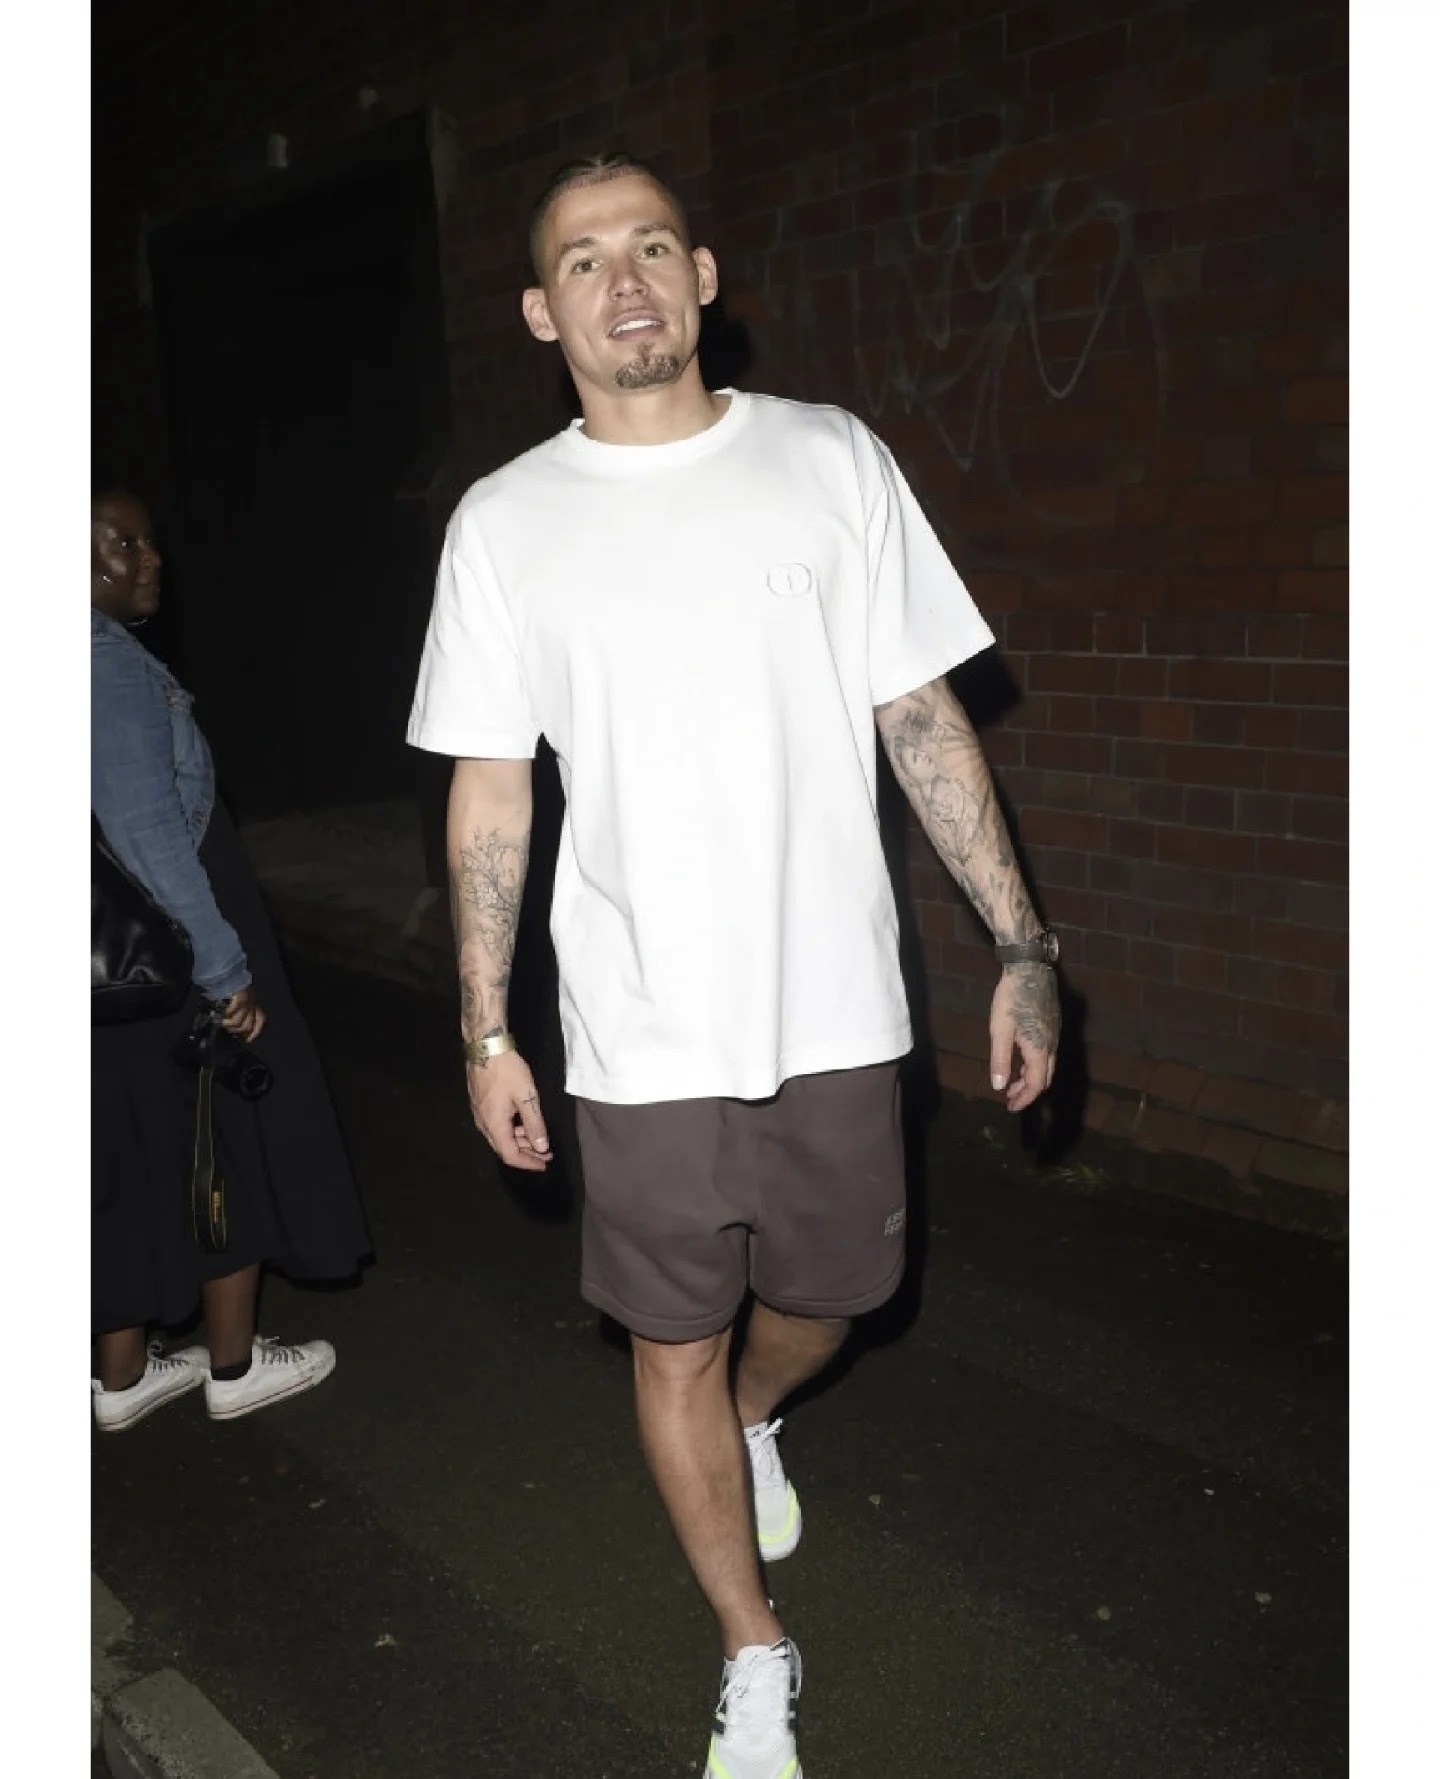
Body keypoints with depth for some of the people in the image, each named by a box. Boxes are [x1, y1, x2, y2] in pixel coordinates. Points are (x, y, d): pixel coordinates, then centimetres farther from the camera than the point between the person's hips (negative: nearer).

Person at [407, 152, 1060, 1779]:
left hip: (835, 1011, 1)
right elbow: (490, 790, 3)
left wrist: (1023, 949, -2)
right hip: (646, 1035, 0)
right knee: (673, 1342, 11)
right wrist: (486, 1033, 3)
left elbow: (923, 721, 1)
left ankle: (751, 1419, 56)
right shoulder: (504, 521, 0)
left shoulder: (830, 461, -1)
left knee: (822, 1300, 18)